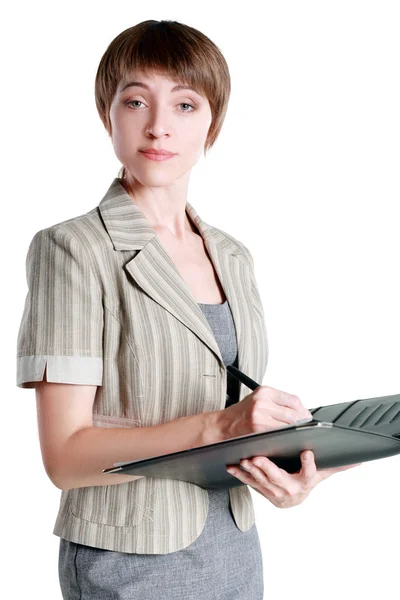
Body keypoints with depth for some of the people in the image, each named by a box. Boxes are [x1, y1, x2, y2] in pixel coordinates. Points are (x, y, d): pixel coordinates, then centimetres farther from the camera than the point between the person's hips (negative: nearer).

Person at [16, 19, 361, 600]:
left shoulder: (234, 258, 6)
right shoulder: (73, 249, -12)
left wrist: (287, 476, -7)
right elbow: (65, 455, -17)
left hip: (236, 546, 6)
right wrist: (216, 426, -26)